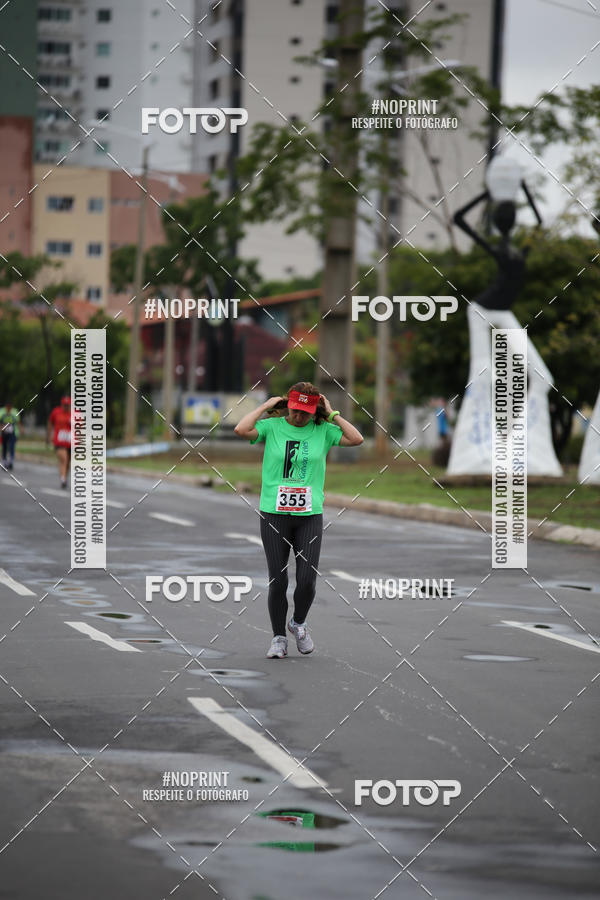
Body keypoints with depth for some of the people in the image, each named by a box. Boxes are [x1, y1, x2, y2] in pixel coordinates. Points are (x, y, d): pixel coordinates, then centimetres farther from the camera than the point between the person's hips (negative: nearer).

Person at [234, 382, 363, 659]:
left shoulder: (322, 430, 5)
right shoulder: (272, 426, 1)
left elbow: (357, 439, -4)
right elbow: (241, 429, -15)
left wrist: (332, 414, -1)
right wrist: (266, 406, -6)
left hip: (310, 515, 1)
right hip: (274, 514, -1)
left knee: (307, 580, -7)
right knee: (278, 581, -2)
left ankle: (299, 623, 22)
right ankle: (279, 638, 13)